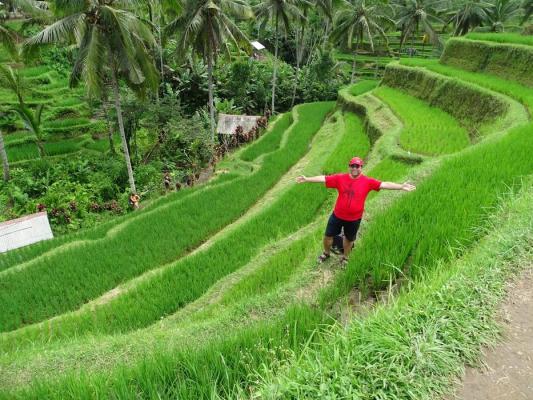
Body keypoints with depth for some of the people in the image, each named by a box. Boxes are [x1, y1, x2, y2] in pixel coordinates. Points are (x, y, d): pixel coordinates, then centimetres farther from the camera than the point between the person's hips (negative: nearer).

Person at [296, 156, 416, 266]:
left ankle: (345, 258, 47)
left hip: (354, 218, -1)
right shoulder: (340, 178, -11)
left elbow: (384, 184, -17)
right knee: (328, 235, 14)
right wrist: (306, 179, -12)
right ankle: (326, 253, 44)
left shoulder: (367, 181, -13)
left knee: (349, 239, 20)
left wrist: (401, 186, -26)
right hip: (337, 215, 1)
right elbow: (323, 178, -9)